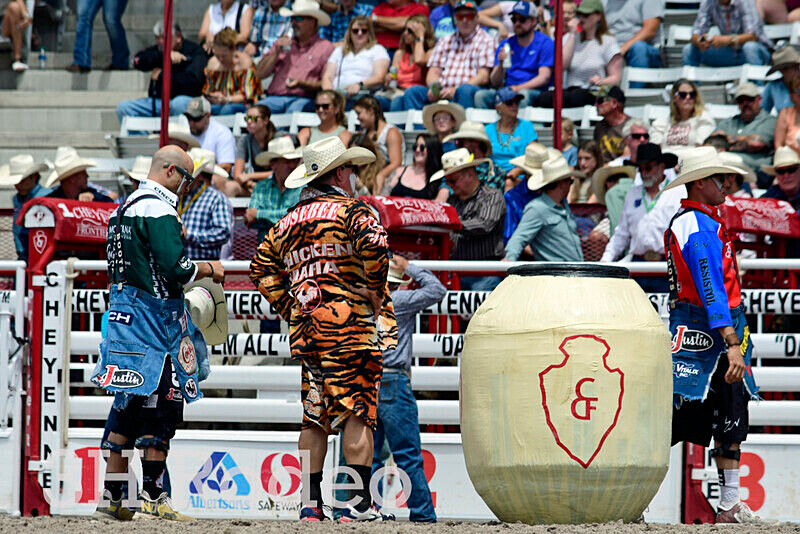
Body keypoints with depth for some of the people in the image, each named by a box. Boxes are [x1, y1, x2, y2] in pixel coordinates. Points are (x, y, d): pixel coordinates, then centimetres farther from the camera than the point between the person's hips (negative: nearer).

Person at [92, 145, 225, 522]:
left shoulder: (128, 207, 18)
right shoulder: (158, 210, -14)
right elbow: (175, 268, -22)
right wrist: (209, 269, -5)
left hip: (127, 316, 10)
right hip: (154, 319, -10)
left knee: (129, 407, 11)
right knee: (163, 407, -6)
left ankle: (111, 498, 12)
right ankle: (152, 497, -6)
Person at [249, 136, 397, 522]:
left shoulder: (287, 223, 18)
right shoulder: (350, 210, -3)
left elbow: (262, 269, 17)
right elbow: (373, 244, -21)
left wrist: (288, 308, 16)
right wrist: (375, 289, -9)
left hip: (304, 328, 6)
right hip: (350, 322, -6)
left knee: (315, 417, 9)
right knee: (358, 412, -6)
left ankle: (311, 502, 7)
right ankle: (358, 501, -11)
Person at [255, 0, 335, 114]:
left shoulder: (325, 47, 10)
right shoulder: (282, 44, 24)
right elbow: (260, 74, 18)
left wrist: (301, 84, -14)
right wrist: (276, 52, 5)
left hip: (304, 99, -4)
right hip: (275, 98, 4)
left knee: (294, 110, -40)